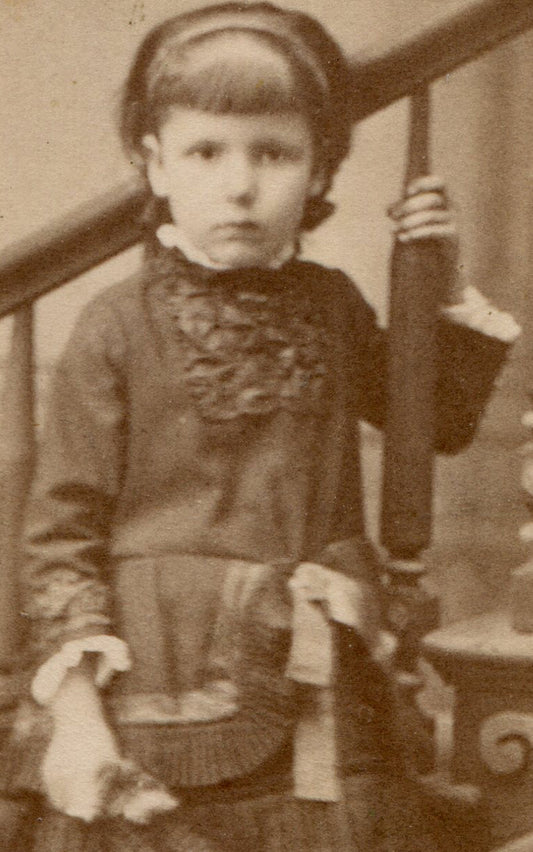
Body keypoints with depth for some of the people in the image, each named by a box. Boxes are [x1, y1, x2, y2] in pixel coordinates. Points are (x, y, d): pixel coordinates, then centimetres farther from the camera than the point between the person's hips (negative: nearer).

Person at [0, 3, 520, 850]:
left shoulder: (330, 307, 7)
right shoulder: (119, 328, -6)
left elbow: (440, 419, 23)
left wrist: (447, 294, 8)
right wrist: (75, 708, -13)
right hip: (157, 712, -3)